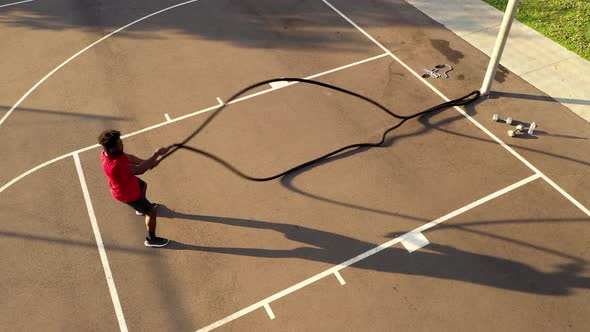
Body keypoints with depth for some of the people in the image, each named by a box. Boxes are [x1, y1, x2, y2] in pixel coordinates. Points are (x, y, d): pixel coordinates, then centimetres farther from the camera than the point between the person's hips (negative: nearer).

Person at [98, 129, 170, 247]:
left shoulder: (107, 153, -19)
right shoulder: (116, 165, -47)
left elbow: (128, 157, -7)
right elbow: (139, 170, -43)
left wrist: (147, 162, -17)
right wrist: (156, 154, -39)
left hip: (125, 183, 9)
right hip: (127, 193, -9)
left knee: (143, 185, 38)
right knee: (152, 211, 6)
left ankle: (141, 208, 66)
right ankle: (151, 239, 29)